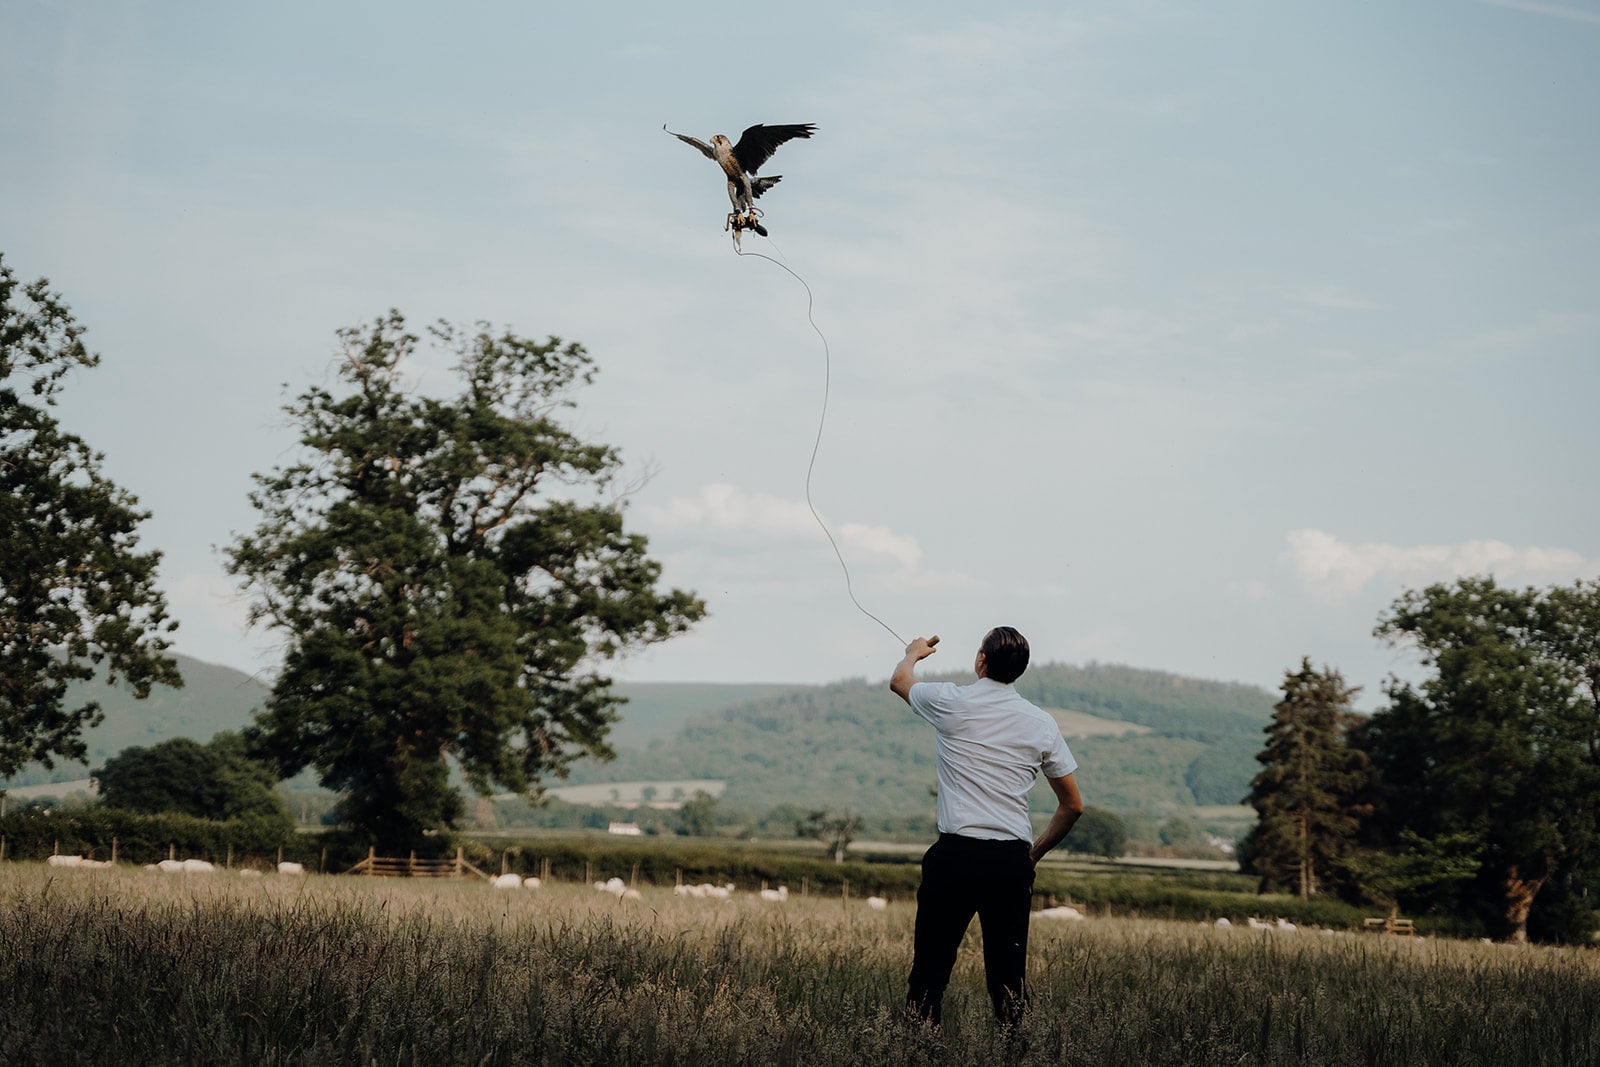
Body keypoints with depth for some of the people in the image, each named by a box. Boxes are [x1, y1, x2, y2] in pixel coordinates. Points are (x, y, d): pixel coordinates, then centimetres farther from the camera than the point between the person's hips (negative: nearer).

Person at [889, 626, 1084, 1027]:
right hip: (1013, 860, 3)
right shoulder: (1042, 724, 8)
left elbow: (899, 681, 23)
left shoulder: (952, 702, 0)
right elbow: (1073, 806, 12)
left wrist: (914, 653, 45)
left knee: (930, 969, 1)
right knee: (1008, 975, 7)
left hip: (956, 854, -3)